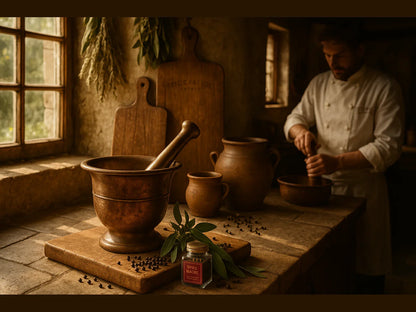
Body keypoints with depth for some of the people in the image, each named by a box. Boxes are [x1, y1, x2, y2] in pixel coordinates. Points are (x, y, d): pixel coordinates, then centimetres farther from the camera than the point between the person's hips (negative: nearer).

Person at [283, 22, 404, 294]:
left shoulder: (385, 88, -8)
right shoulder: (319, 84, 7)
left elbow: (389, 146, -15)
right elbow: (295, 117, 13)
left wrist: (337, 162, -26)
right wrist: (301, 131, -13)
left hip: (363, 189, -4)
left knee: (367, 270, 5)